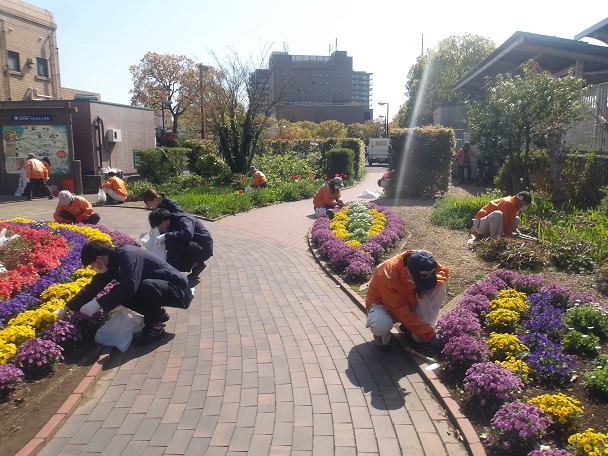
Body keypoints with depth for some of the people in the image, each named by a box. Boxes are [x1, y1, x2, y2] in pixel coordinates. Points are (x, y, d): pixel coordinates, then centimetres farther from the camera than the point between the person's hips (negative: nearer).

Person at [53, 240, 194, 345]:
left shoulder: (127, 254, -24)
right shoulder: (111, 263, 3)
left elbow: (129, 286, -35)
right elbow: (92, 288, 10)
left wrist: (98, 304, -33)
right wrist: (64, 309, 10)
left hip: (178, 290, -8)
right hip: (156, 290, 9)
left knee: (148, 286, -36)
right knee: (118, 294, -5)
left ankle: (155, 326, -11)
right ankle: (158, 315, 11)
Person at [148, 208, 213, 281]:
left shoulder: (183, 219, -18)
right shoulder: (172, 223, 7)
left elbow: (188, 234, -39)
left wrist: (165, 236, -34)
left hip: (204, 249, -10)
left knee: (174, 243, -28)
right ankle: (195, 264, 6)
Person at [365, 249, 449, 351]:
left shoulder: (425, 263, -23)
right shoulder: (388, 276, -38)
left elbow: (444, 271, -3)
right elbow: (403, 313, -33)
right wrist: (429, 334, -29)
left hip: (409, 301, 6)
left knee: (439, 289, -18)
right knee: (381, 324, -41)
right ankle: (381, 335, -2)